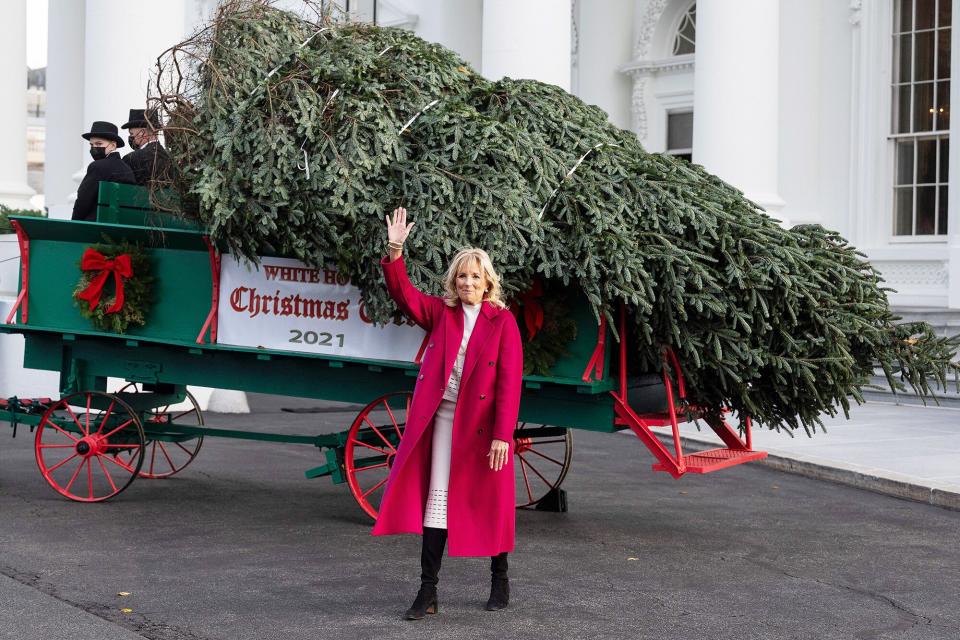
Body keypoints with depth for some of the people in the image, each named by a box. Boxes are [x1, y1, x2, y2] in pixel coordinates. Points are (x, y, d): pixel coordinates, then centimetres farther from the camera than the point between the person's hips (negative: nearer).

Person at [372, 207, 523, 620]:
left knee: (490, 502, 9)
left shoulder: (502, 321, -5)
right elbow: (404, 294, -4)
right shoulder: (442, 313, 6)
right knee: (437, 500, 1)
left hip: (482, 426, -3)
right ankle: (428, 592, 4)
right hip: (442, 419, 3)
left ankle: (500, 581, 27)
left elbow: (509, 382, -9)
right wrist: (394, 252, -19)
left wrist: (502, 435, -15)